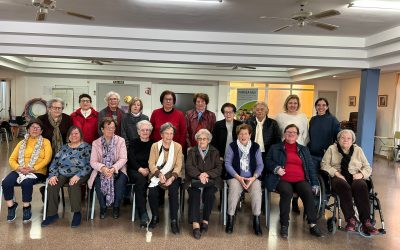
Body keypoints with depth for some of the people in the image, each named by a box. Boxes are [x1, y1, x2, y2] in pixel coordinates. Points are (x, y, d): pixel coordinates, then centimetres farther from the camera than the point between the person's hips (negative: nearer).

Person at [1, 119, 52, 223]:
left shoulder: (45, 142, 8)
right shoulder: (22, 143, 20)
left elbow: (47, 159, -5)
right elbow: (12, 159, 11)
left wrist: (33, 168, -17)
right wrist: (19, 168, -10)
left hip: (37, 172, -4)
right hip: (19, 171, 4)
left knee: (26, 183, -34)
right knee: (6, 182, -23)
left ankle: (26, 208, -12)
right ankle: (11, 206, -2)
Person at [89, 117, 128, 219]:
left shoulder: (121, 141, 3)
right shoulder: (96, 143, 6)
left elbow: (123, 159, -5)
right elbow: (93, 162, -3)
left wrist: (113, 168, -23)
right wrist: (103, 168, -23)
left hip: (117, 170, -1)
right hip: (101, 170, 1)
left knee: (120, 182, -30)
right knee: (98, 183, -29)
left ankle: (116, 207, -2)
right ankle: (103, 207, -2)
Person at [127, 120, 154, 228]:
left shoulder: (153, 144, 12)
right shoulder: (134, 143, 14)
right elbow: (131, 159, 2)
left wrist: (148, 169, -13)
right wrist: (140, 169, -13)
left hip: (149, 171, 0)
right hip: (134, 170, 0)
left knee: (141, 181, -33)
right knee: (140, 179, -33)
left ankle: (143, 215, -25)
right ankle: (143, 215, -36)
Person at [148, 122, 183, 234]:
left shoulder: (178, 147, 4)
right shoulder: (155, 146, 6)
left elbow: (178, 166, -3)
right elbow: (151, 163, -2)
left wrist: (172, 178, -20)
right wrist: (159, 174, -21)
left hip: (172, 176, 0)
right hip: (157, 175, 1)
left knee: (173, 192, -29)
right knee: (152, 192, -25)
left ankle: (174, 221, -15)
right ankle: (155, 217, 1)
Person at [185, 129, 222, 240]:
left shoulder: (215, 152, 16)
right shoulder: (192, 151, 15)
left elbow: (219, 168, 3)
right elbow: (189, 167, -1)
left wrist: (207, 174, -16)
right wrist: (199, 175, -20)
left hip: (211, 179, 0)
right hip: (194, 179, 0)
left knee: (210, 192, -31)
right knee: (194, 192, -31)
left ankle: (205, 220, -19)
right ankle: (195, 223, -34)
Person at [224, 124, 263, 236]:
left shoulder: (255, 147, 8)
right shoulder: (232, 146, 4)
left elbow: (260, 165, 5)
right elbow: (227, 164, -2)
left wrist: (253, 177, -12)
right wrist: (238, 177, -13)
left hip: (252, 177, 1)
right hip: (235, 177, -1)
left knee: (257, 190, -29)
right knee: (234, 188, -32)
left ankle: (256, 220, -16)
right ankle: (230, 218, -18)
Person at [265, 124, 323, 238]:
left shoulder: (304, 150, 23)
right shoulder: (275, 148, 17)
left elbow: (311, 167, 19)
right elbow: (268, 162, 10)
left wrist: (315, 183, 6)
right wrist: (276, 168, -11)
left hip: (300, 180, 2)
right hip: (282, 179, -2)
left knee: (308, 192, -30)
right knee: (287, 191, -35)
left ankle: (313, 224, -21)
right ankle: (284, 225, -25)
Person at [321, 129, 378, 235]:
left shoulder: (358, 150, 20)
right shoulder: (331, 149, 13)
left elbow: (368, 168, 16)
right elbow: (324, 164, 1)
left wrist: (361, 174, -6)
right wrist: (336, 173, -14)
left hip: (355, 178, 2)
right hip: (338, 177, -2)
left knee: (361, 186, -34)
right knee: (344, 186, -38)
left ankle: (366, 221, -37)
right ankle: (351, 219, -36)